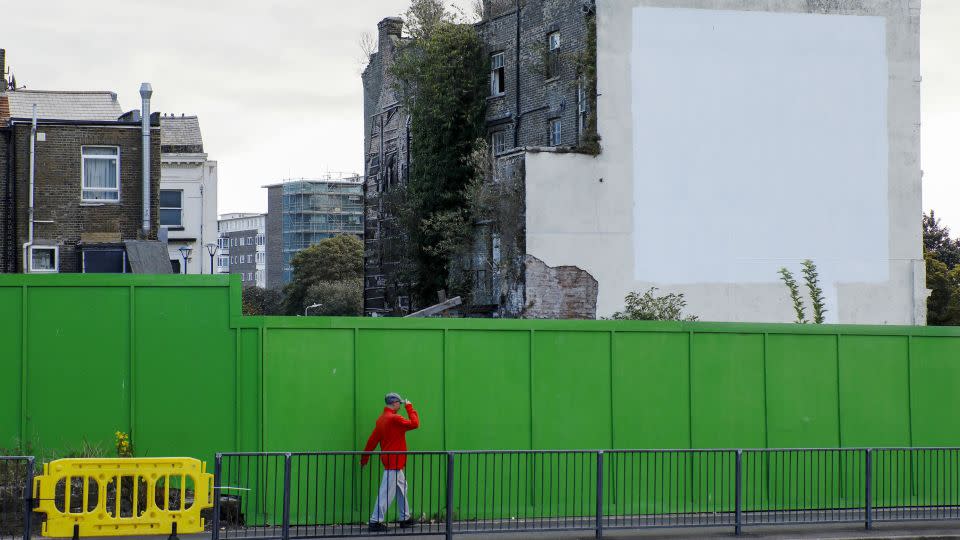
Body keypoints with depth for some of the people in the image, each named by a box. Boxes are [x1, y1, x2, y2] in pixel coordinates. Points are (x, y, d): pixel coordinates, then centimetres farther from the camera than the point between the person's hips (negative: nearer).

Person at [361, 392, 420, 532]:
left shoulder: (381, 419, 10)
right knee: (387, 492, -8)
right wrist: (409, 407, -5)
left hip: (389, 459, 10)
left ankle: (405, 518, 24)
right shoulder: (394, 418, -18)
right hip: (394, 461, -10)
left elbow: (372, 440, 11)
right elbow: (414, 424, -17)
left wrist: (364, 458, 15)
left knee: (402, 487, 18)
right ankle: (376, 521, -8)